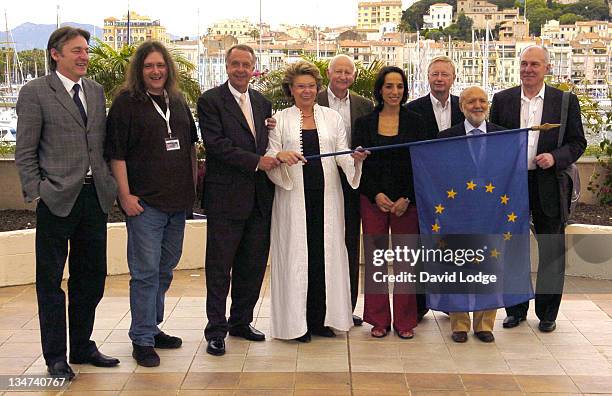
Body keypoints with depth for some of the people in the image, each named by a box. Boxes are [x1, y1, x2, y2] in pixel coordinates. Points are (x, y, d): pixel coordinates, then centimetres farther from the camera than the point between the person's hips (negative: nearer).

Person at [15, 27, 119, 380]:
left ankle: (82, 346, 29)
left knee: (91, 277, 14)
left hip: (95, 197, 6)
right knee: (51, 281, 6)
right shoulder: (35, 92, -4)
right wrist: (36, 192, -10)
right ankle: (56, 357, 17)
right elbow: (25, 152, -4)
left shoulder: (96, 91, 12)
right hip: (57, 199, -5)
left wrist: (111, 185, 7)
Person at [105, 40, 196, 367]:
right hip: (145, 203, -6)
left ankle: (152, 327, 29)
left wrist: (192, 186, 14)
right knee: (146, 272, -3)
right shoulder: (126, 102, -6)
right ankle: (142, 340, 7)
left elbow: (191, 144, 20)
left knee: (165, 269, 15)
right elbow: (116, 153, -9)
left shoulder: (178, 101, 12)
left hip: (177, 201, 6)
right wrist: (125, 195, -14)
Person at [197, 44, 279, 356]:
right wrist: (256, 161, -17)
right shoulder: (210, 100, -4)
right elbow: (216, 143, -14)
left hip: (259, 198, 6)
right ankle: (216, 331, 11)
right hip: (225, 197, -6)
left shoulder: (263, 103, 15)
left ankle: (241, 321, 28)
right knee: (219, 267, 2)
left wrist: (278, 156, -2)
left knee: (253, 266, 12)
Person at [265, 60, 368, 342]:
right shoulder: (280, 120, 6)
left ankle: (321, 317, 14)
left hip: (326, 194, 2)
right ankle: (297, 321, 8)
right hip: (293, 195, -2)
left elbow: (342, 157, 7)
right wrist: (280, 156, -20)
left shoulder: (332, 117, 12)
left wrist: (355, 158, -14)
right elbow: (269, 158, 2)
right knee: (296, 253, -1)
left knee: (326, 251, 3)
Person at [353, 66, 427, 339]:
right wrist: (376, 195, -8)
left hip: (406, 200, 0)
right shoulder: (365, 123, 5)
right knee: (375, 257, 2)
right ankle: (379, 319, 13)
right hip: (373, 199, 1)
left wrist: (406, 198, -8)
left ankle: (404, 320, 11)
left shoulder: (414, 121, 4)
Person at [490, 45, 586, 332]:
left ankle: (547, 313, 21)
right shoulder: (502, 100, 5)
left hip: (549, 185, -1)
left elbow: (578, 142, 2)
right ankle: (516, 309, 24)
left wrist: (555, 157, -16)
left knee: (552, 251, 7)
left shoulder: (566, 101, 1)